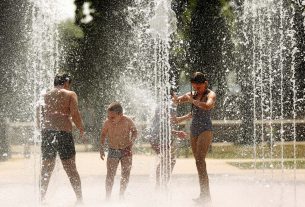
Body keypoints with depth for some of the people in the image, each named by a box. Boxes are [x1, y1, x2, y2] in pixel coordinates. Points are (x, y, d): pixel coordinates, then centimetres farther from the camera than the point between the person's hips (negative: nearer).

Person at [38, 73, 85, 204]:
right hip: (63, 132, -4)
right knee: (71, 169, 2)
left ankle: (41, 198, 7)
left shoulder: (45, 96, 16)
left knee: (46, 169, 9)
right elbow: (75, 114, -7)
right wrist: (81, 129, 5)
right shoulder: (70, 94, 3)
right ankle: (79, 199, 3)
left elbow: (39, 117, 12)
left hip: (46, 133, 4)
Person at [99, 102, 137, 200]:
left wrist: (131, 142, -12)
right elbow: (103, 135, 5)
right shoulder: (107, 123, -15)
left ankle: (121, 195, 18)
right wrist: (101, 147, -3)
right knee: (110, 175, -4)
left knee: (125, 175, 1)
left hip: (126, 151, 0)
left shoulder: (127, 121, -17)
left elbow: (134, 131, 2)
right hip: (113, 151, 0)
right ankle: (108, 197, 5)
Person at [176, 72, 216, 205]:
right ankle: (204, 195, 13)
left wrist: (192, 101, -21)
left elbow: (207, 106, -27)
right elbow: (176, 101, 10)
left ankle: (206, 196, -22)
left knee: (200, 161, -19)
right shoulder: (192, 95, 14)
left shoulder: (210, 95, -5)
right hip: (194, 130, 7)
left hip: (205, 130, -7)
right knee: (199, 163, 8)